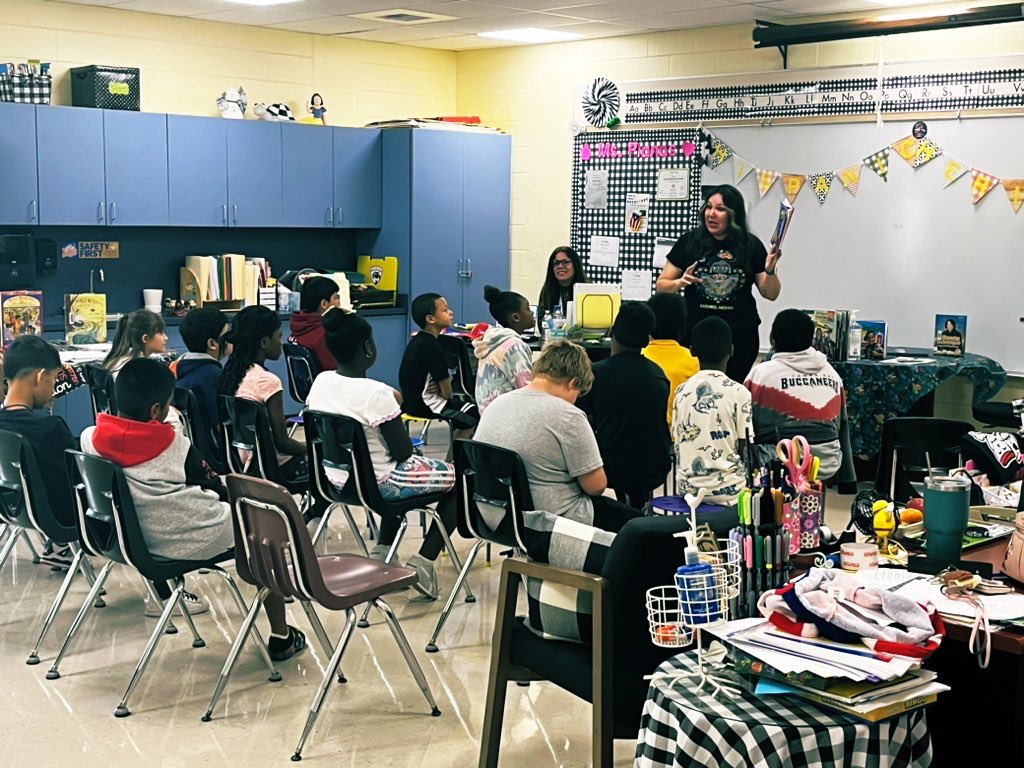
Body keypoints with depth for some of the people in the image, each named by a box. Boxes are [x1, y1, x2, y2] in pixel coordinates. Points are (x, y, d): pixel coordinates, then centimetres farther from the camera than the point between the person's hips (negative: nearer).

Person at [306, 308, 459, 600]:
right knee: (460, 477, 11)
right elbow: (403, 452, -20)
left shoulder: (320, 382, -5)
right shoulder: (376, 393, -27)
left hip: (336, 480, 8)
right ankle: (422, 562, 5)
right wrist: (395, 408, -3)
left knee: (401, 475, 36)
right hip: (378, 484, -8)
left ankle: (382, 552, 25)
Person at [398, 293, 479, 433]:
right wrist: (439, 389, 3)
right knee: (474, 414, 2)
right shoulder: (432, 347, -23)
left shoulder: (417, 340, 4)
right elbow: (447, 393, -18)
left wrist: (436, 387, -4)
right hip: (424, 407, -9)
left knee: (467, 406, 21)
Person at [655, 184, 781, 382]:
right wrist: (681, 282, -15)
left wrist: (770, 271, -10)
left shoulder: (751, 246, 3)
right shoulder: (689, 241, 0)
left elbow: (771, 294, 8)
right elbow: (661, 285, 4)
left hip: (740, 336, 1)